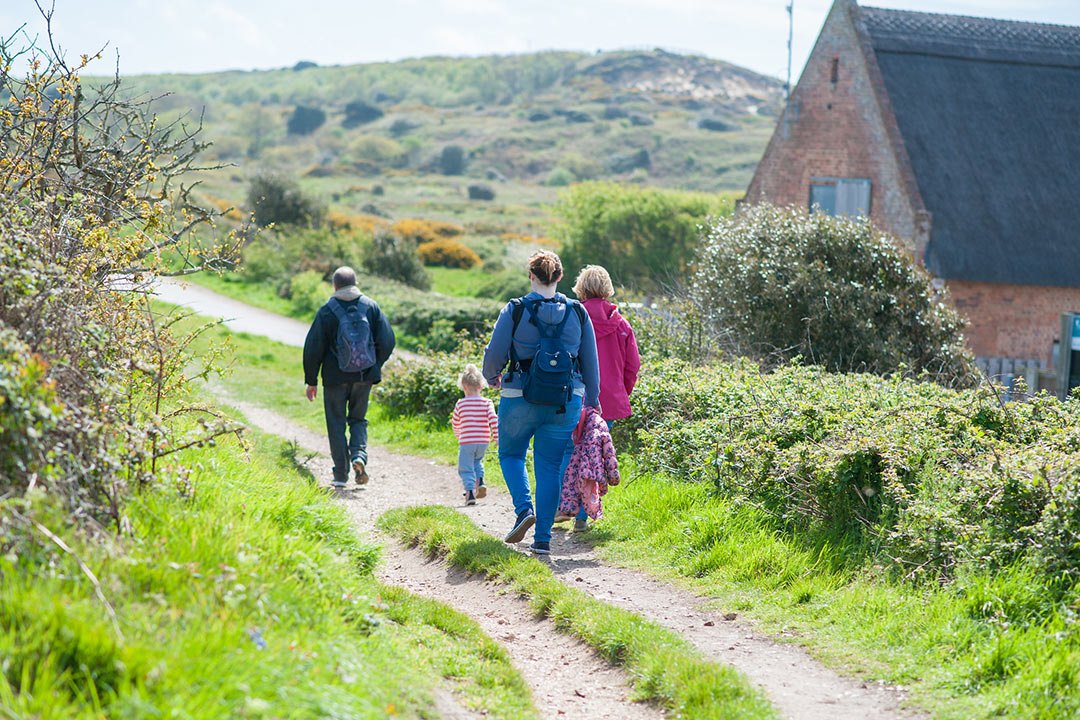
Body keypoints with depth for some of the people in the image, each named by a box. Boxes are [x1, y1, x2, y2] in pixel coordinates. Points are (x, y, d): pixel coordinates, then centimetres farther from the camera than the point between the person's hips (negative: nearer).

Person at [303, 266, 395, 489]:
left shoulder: (327, 312, -7)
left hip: (336, 377, -2)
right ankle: (359, 454, -8)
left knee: (336, 424, 8)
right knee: (358, 419, 19)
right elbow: (387, 341, 0)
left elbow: (313, 349, -5)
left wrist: (311, 381, 4)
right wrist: (376, 366, 16)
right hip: (364, 376, 2)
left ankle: (341, 474, 6)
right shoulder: (371, 307, -1)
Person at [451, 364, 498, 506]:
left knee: (466, 468, 4)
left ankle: (470, 492, -10)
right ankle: (480, 481, 5)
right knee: (477, 461, 26)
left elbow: (455, 423, 13)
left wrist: (458, 435, 32)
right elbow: (493, 419, -11)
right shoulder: (487, 403, 0)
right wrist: (497, 436, -7)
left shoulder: (460, 404, 1)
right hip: (483, 441, 3)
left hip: (466, 441, -3)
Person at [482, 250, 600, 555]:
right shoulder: (577, 313, 2)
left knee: (511, 453, 19)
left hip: (521, 399, -2)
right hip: (566, 402, 2)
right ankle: (543, 538, 5)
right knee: (549, 466, 10)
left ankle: (524, 509, -5)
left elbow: (494, 354, -4)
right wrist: (592, 400, 19)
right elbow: (590, 362, 7)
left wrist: (492, 377, 18)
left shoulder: (515, 310, -7)